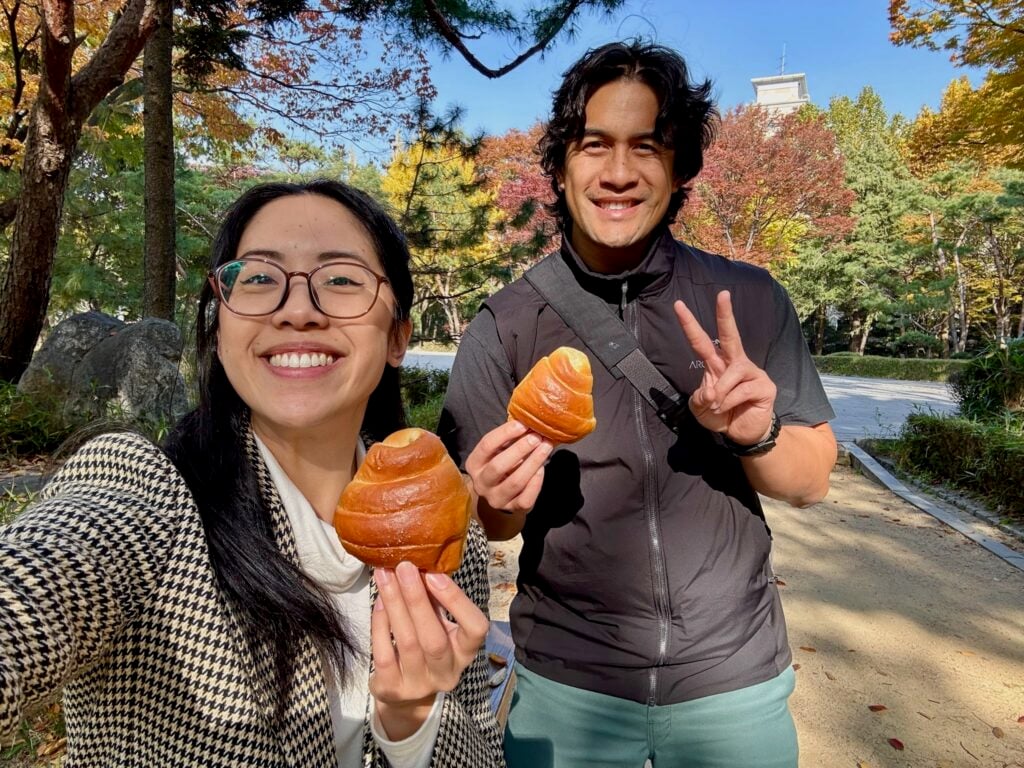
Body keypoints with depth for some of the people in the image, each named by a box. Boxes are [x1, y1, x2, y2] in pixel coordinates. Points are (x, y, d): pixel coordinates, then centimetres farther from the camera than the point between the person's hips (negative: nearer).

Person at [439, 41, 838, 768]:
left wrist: (756, 437, -22)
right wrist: (503, 502, -25)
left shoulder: (751, 300, -8)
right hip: (565, 682, 0)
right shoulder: (504, 325, -9)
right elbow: (487, 524, -3)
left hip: (735, 677, 1)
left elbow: (812, 480, -1)